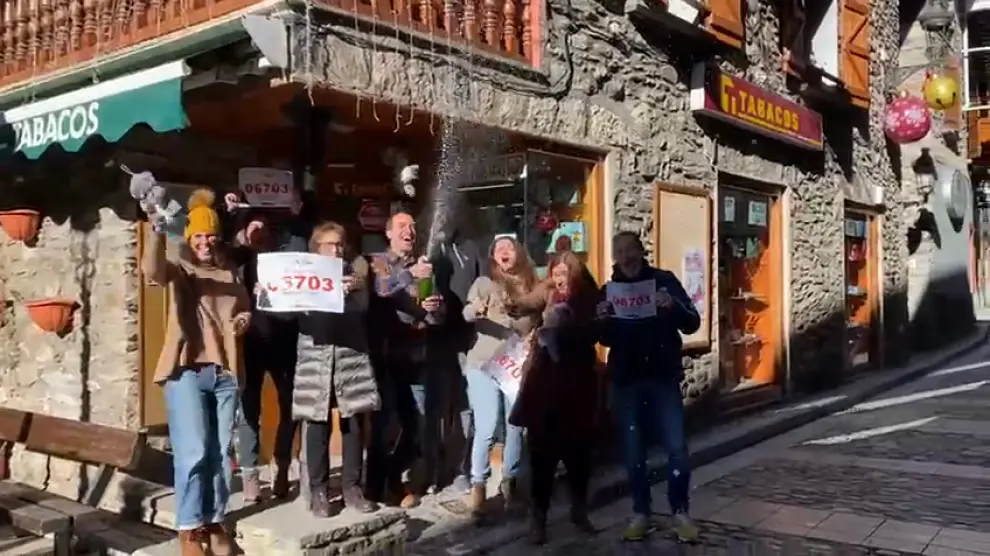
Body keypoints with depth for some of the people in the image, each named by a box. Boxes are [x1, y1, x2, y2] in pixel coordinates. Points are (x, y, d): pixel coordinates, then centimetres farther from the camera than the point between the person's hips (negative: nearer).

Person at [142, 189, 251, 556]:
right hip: (187, 370, -4)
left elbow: (246, 310, 29)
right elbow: (152, 270, -18)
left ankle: (214, 523, 16)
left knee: (220, 452, 6)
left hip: (225, 371, 4)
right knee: (193, 452, -10)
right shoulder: (179, 271, 4)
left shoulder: (230, 275, 17)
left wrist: (243, 321, 5)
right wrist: (158, 231, -35)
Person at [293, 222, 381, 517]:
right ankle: (318, 491, 9)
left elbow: (364, 306, -2)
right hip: (315, 353, -1)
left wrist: (358, 288, -22)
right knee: (318, 423, 0)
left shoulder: (356, 268, 11)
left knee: (353, 421, 3)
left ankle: (352, 487, 13)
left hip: (352, 352, 1)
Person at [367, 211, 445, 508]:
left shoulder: (424, 268, 15)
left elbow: (439, 317, 11)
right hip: (386, 355, -3)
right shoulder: (376, 262, 5)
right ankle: (377, 485, 9)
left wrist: (434, 310, -12)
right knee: (382, 422, -2)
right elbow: (379, 289, -17)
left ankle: (411, 484, 18)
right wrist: (410, 273, -32)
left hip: (419, 356, 3)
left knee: (419, 424, 5)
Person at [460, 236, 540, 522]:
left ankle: (509, 482, 22)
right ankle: (478, 486, 2)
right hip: (485, 365, -3)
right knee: (486, 428, -7)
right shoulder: (484, 283, 2)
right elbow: (467, 313, -15)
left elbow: (539, 324, 15)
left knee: (515, 427, 5)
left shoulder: (531, 285, 10)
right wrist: (477, 309, -37)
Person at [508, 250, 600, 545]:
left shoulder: (590, 298, 3)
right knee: (543, 448, 1)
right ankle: (538, 516, 10)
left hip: (578, 381, 1)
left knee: (579, 447, 9)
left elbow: (595, 333, -5)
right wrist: (513, 305, -40)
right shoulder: (549, 292, 0)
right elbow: (528, 301, -18)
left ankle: (579, 510, 27)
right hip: (547, 379, -1)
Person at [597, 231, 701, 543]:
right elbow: (608, 339, 10)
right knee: (633, 451, 6)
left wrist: (673, 306, -24)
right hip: (626, 381, 2)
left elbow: (692, 324, -4)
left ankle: (680, 512, 10)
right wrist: (603, 321, -12)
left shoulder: (664, 280, 0)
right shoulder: (609, 289, 6)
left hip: (663, 378, -2)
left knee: (677, 449, -5)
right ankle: (641, 513, 17)